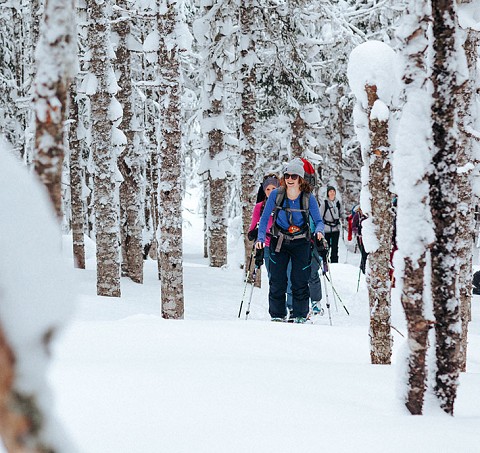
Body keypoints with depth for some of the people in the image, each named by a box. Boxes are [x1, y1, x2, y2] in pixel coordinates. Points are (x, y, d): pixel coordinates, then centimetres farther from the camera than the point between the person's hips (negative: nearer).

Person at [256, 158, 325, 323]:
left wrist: (319, 231, -26)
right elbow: (264, 218, -1)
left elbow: (318, 221, -3)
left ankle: (300, 316, 9)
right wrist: (261, 238, -13)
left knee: (300, 281, -2)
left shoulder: (308, 198, -11)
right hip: (279, 241, 1)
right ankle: (277, 315, 9)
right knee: (277, 280, -1)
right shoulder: (276, 194, -9)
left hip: (300, 243, -1)